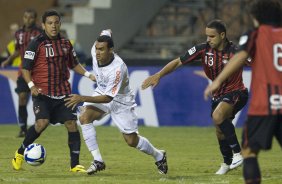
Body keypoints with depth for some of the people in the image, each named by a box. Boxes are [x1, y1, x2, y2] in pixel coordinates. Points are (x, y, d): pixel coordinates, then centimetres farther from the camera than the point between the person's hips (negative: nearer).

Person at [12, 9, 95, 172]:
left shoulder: (65, 43, 10)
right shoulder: (37, 44, -5)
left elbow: (74, 64, 24)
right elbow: (26, 68, -5)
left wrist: (88, 75, 10)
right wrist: (32, 86, -20)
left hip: (63, 93, 5)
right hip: (42, 93, -5)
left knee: (72, 124, -5)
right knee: (42, 123, -22)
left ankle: (75, 165, 2)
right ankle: (20, 153, 0)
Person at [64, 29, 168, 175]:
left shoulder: (117, 69, -38)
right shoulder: (95, 51, -21)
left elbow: (108, 98, -35)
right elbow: (106, 33, 2)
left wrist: (82, 99, -42)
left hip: (121, 101, -6)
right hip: (101, 93, 6)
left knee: (132, 141, 1)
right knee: (84, 117, -23)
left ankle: (159, 156, 34)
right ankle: (98, 161, -17)